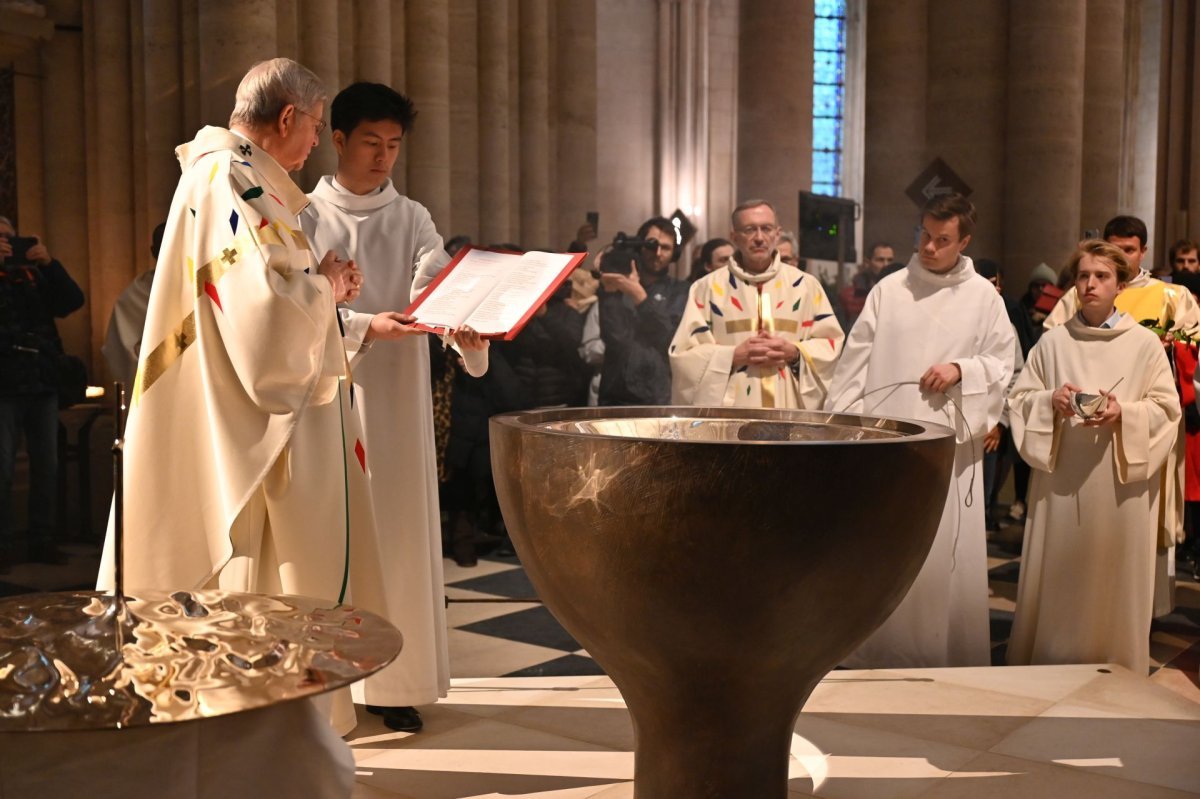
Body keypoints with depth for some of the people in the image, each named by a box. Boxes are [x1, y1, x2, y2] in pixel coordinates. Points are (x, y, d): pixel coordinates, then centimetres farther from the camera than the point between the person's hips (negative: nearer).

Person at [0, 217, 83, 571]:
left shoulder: (36, 277, 13)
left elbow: (73, 301, 2)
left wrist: (50, 264, -9)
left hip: (43, 385, 4)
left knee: (47, 466, 5)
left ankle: (42, 540, 13)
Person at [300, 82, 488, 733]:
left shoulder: (413, 220, 9)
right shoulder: (306, 216, 3)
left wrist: (464, 326, -30)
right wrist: (365, 326, -22)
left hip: (396, 397, 2)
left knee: (397, 527, 3)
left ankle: (395, 681, 11)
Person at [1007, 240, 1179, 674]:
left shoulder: (1145, 344, 2)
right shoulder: (1053, 342, 6)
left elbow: (1166, 409, 2)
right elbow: (1020, 399, 7)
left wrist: (1123, 414, -15)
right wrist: (1050, 401, -13)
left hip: (1120, 484, -1)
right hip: (1061, 481, 1)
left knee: (1114, 581, 4)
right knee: (1056, 579, 5)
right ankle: (1047, 671, 17)